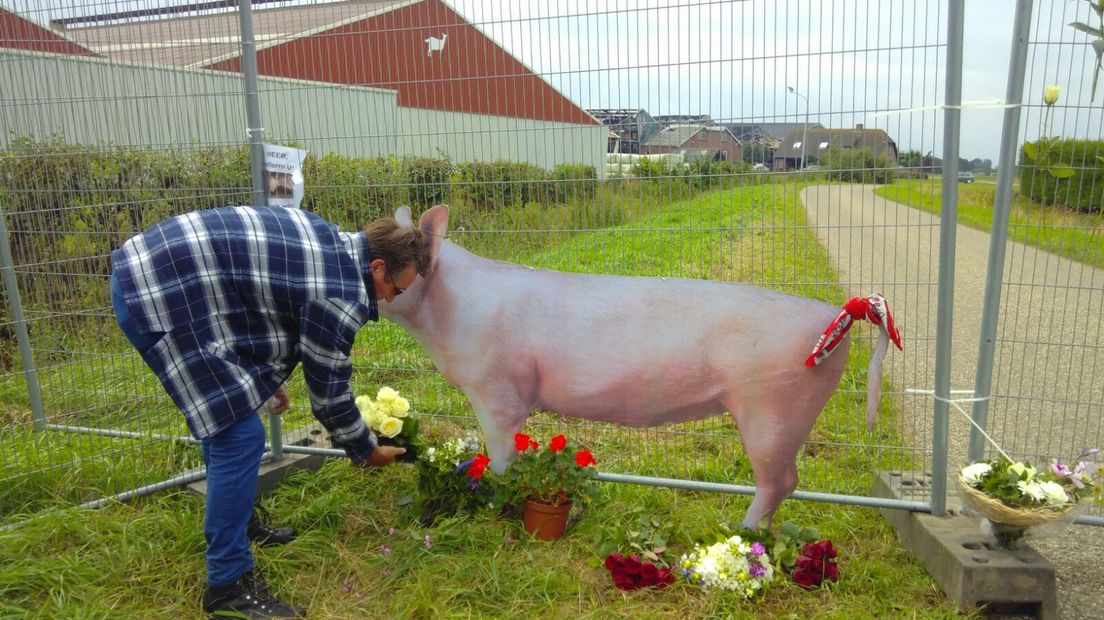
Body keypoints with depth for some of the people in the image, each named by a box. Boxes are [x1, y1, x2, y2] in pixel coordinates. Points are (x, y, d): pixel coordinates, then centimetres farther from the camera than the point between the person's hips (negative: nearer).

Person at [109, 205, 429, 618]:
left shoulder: (331, 245, 10)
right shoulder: (339, 295, -17)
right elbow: (328, 392, -7)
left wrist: (266, 377, 27)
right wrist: (367, 451, 10)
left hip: (151, 268, 11)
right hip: (159, 295, -11)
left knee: (225, 414, 21)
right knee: (240, 436, -8)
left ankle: (235, 523, 39)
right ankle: (228, 584, 4)